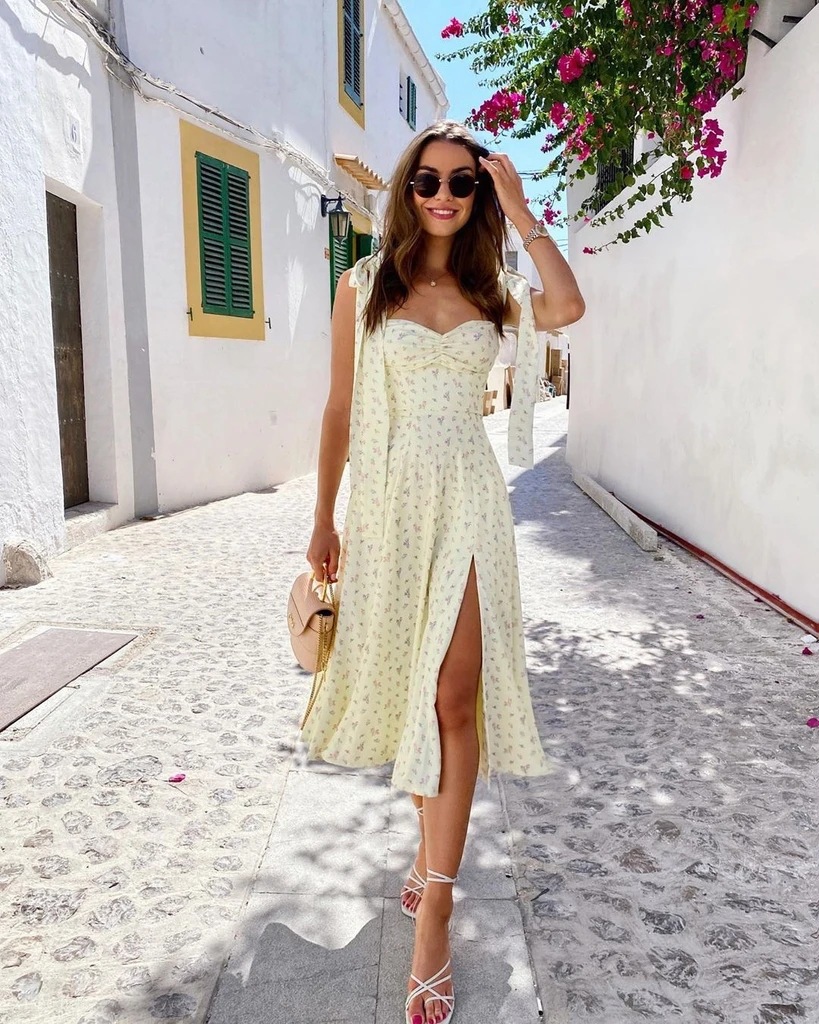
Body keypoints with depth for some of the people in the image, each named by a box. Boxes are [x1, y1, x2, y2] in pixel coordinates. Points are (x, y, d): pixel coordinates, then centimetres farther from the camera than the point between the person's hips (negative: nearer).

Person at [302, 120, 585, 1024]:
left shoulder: (490, 291, 8)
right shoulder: (364, 285, 5)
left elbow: (567, 308, -15)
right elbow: (340, 408, 5)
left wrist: (521, 216, -6)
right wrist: (324, 520, 5)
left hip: (466, 499, 0)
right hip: (388, 496, 0)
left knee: (454, 698, -5)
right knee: (410, 685, 12)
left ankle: (432, 928, 4)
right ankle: (435, 847, 36)